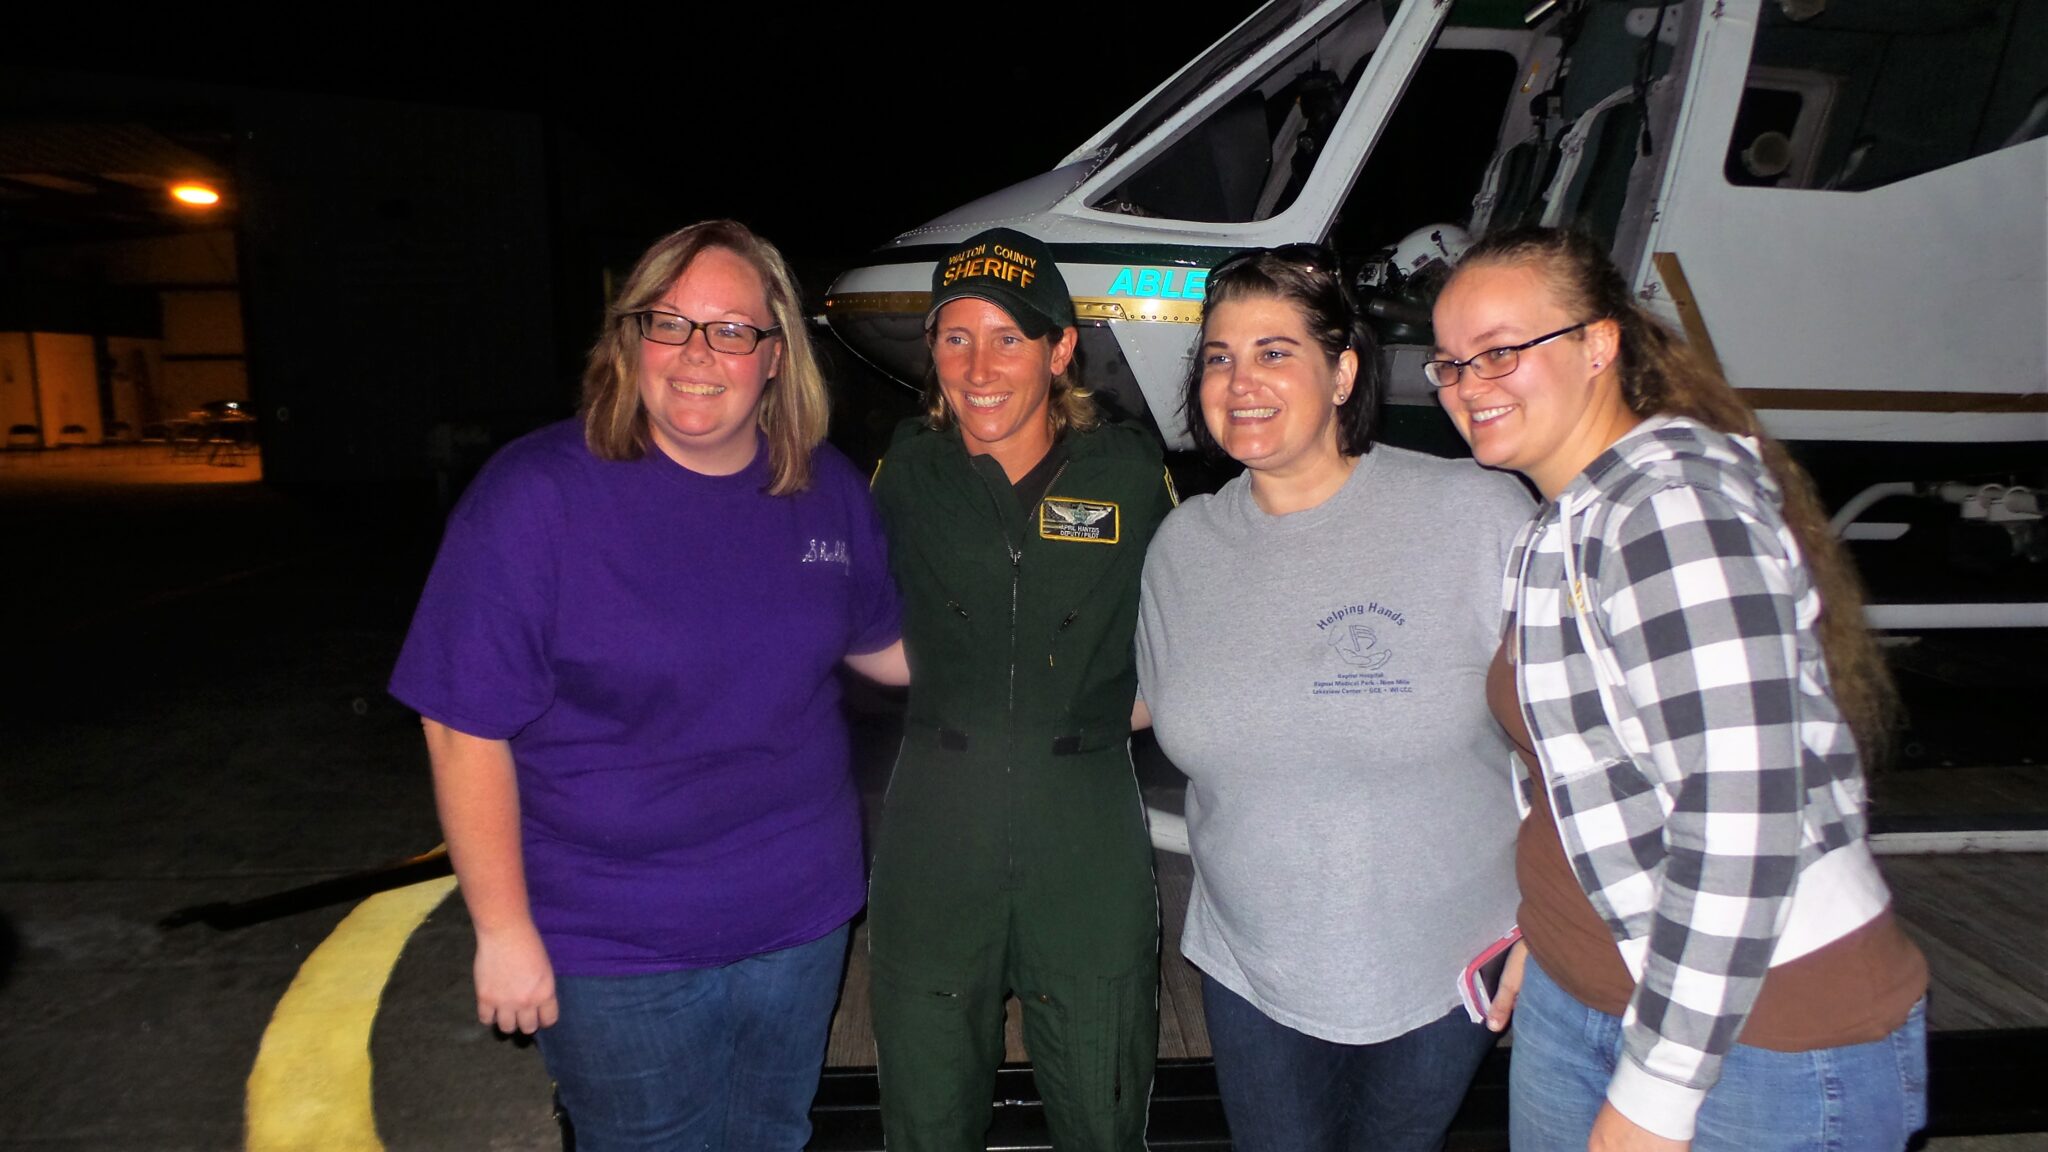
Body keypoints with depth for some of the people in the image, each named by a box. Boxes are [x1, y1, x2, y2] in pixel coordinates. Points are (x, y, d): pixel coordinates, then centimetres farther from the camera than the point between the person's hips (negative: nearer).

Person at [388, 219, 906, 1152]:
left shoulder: (828, 490, -3)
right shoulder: (536, 494, -18)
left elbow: (878, 643, 11)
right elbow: (467, 728, -15)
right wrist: (505, 930, -14)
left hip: (800, 919, 4)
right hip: (617, 953, -4)